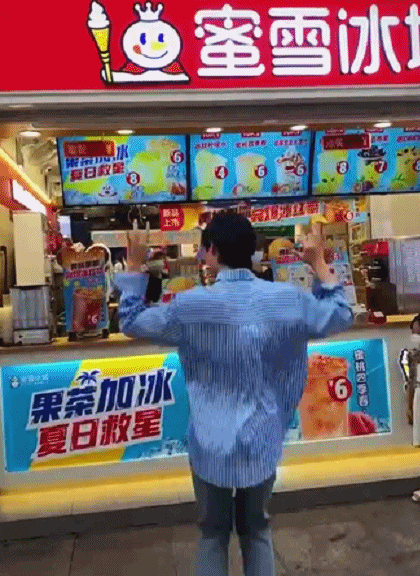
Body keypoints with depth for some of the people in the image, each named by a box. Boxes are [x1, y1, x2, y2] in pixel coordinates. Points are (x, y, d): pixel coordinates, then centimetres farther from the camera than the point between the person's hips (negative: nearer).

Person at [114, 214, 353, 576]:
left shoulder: (190, 305, -15)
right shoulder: (287, 299, -10)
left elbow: (131, 321, 1)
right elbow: (341, 316, 7)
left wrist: (134, 266, 8)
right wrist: (319, 262, 11)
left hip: (212, 445, -1)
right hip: (261, 442, 2)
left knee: (214, 534, 19)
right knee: (256, 530, 23)